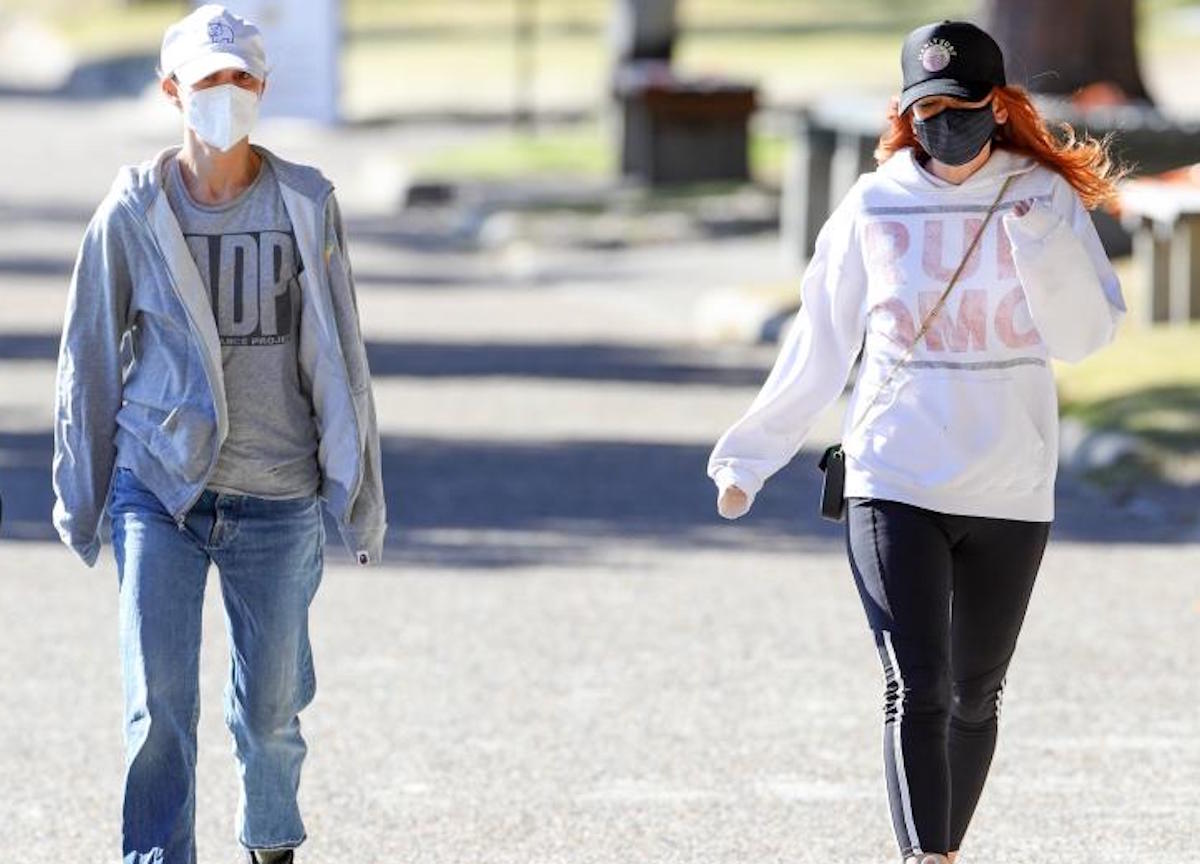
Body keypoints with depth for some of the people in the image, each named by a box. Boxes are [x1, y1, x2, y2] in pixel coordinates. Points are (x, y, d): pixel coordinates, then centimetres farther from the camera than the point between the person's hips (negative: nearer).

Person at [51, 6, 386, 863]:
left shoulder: (306, 205, 0)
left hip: (277, 495, 1)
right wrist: (80, 500, 8)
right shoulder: (135, 210, -1)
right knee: (159, 706, -10)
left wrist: (360, 494, 6)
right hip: (160, 491, -1)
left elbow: (340, 355, 5)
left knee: (269, 704, 10)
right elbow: (91, 355, 6)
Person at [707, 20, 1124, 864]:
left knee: (976, 695, 10)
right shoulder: (874, 207, 2)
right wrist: (752, 456, 15)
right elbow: (820, 345, 11)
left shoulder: (1046, 200, 1)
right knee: (917, 690, -14)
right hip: (893, 483, -1)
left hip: (1011, 493, 1)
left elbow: (1084, 335, -9)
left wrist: (1037, 233, -21)